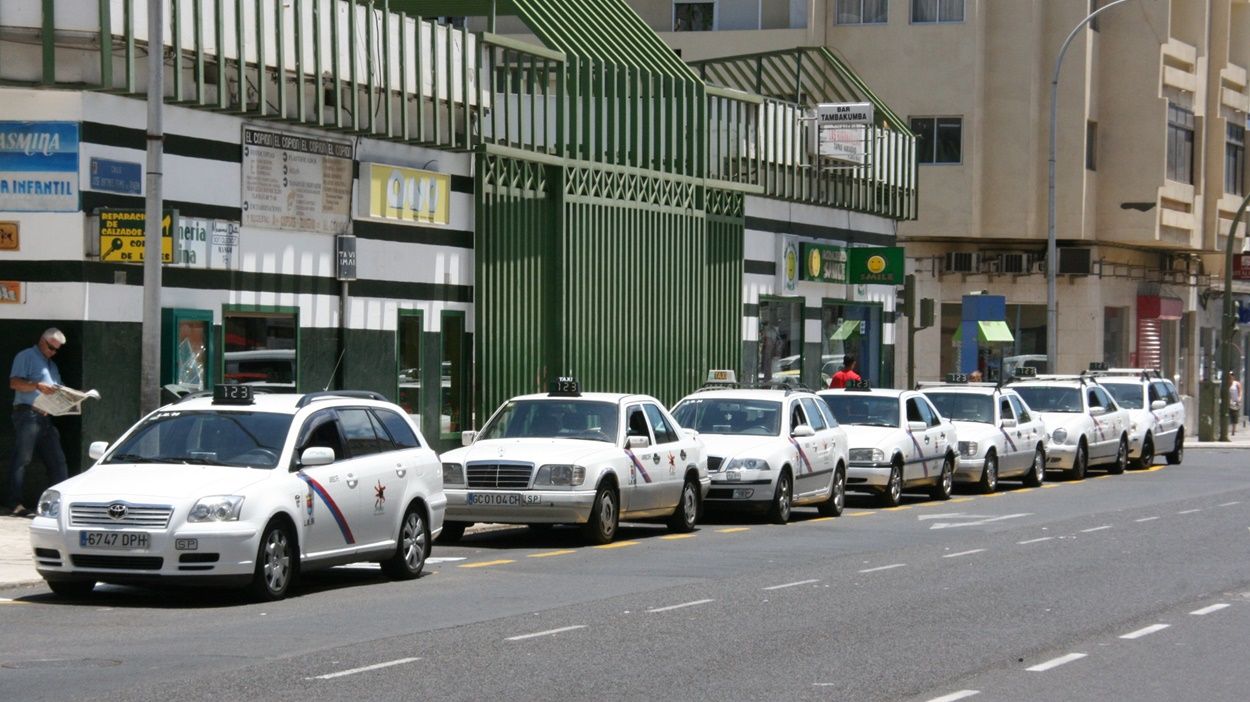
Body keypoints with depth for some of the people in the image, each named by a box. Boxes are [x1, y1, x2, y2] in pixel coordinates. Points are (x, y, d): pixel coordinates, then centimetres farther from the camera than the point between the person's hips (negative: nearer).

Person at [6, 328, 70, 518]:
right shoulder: (26, 357, 2)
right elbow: (14, 383, -9)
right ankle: (14, 503, -11)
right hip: (28, 414, -8)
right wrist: (37, 386, -21)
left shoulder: (52, 365, 27)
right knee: (22, 459, -10)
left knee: (57, 460, 4)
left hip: (46, 417, 8)